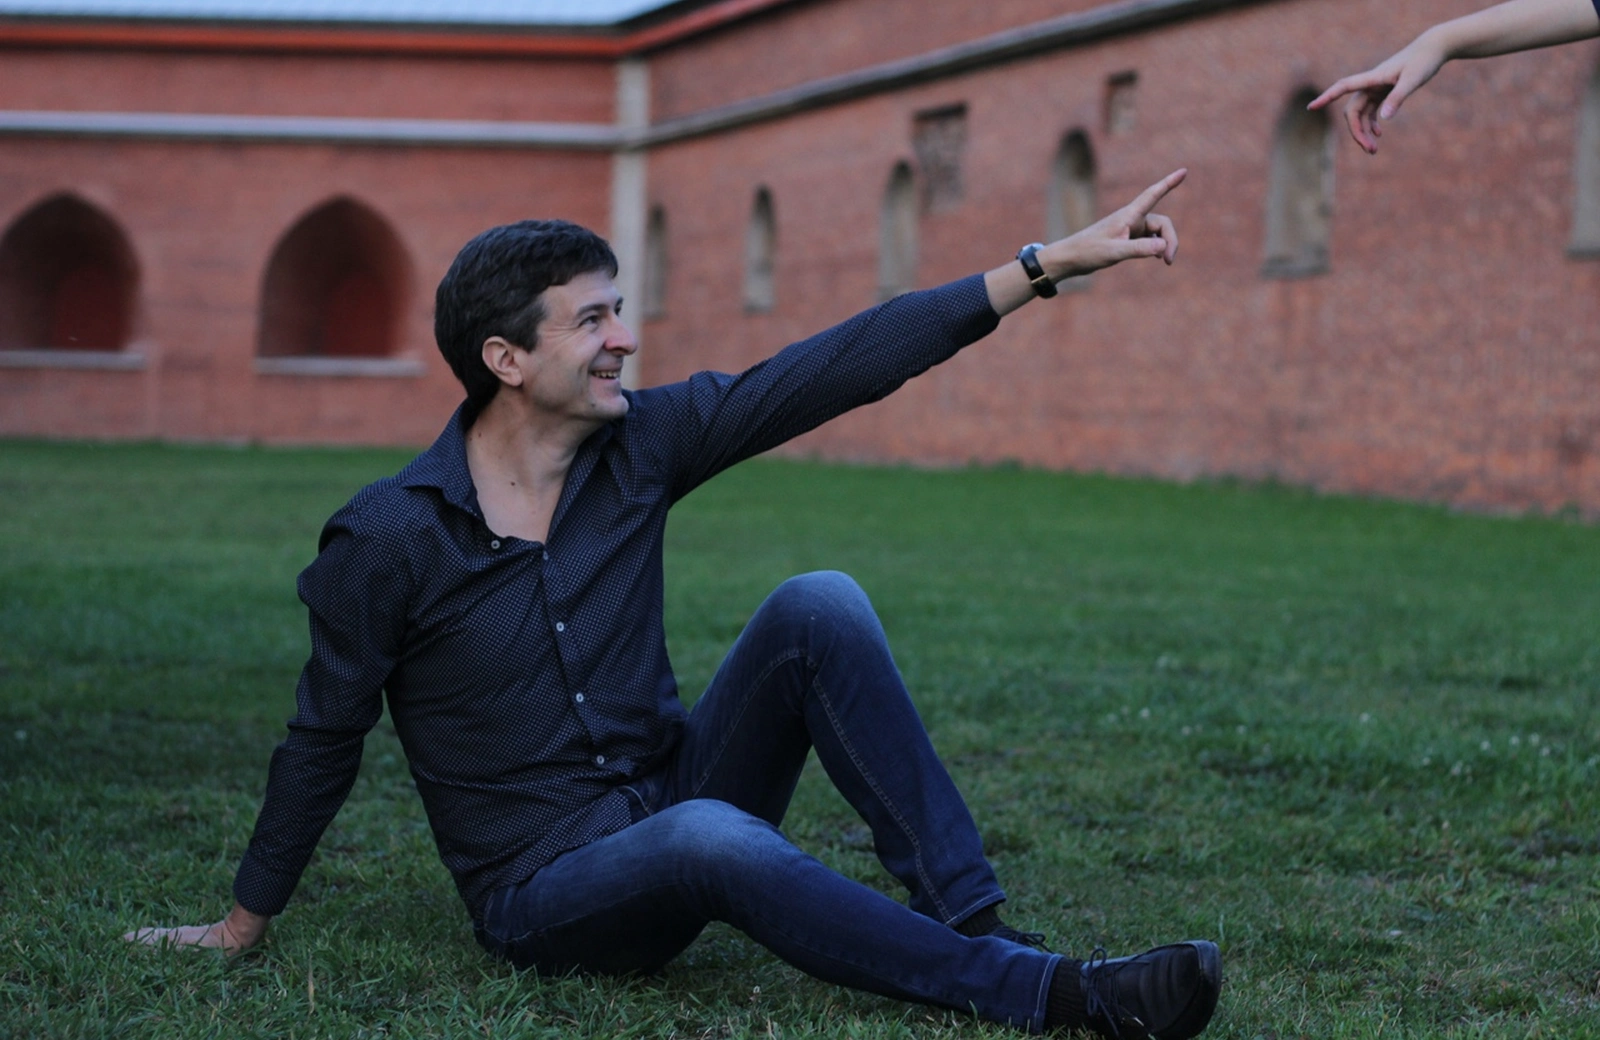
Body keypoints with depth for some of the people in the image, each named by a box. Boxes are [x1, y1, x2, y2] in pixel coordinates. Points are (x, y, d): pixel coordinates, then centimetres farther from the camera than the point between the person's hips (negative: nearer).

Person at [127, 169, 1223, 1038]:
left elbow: (845, 365, -6)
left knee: (818, 605, -20)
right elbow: (324, 741, -1)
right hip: (545, 893, -5)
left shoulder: (639, 442, -2)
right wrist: (241, 926, 8)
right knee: (710, 837, -39)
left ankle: (976, 921, -21)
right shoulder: (388, 540, -13)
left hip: (676, 800, 5)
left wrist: (1052, 261, -11)